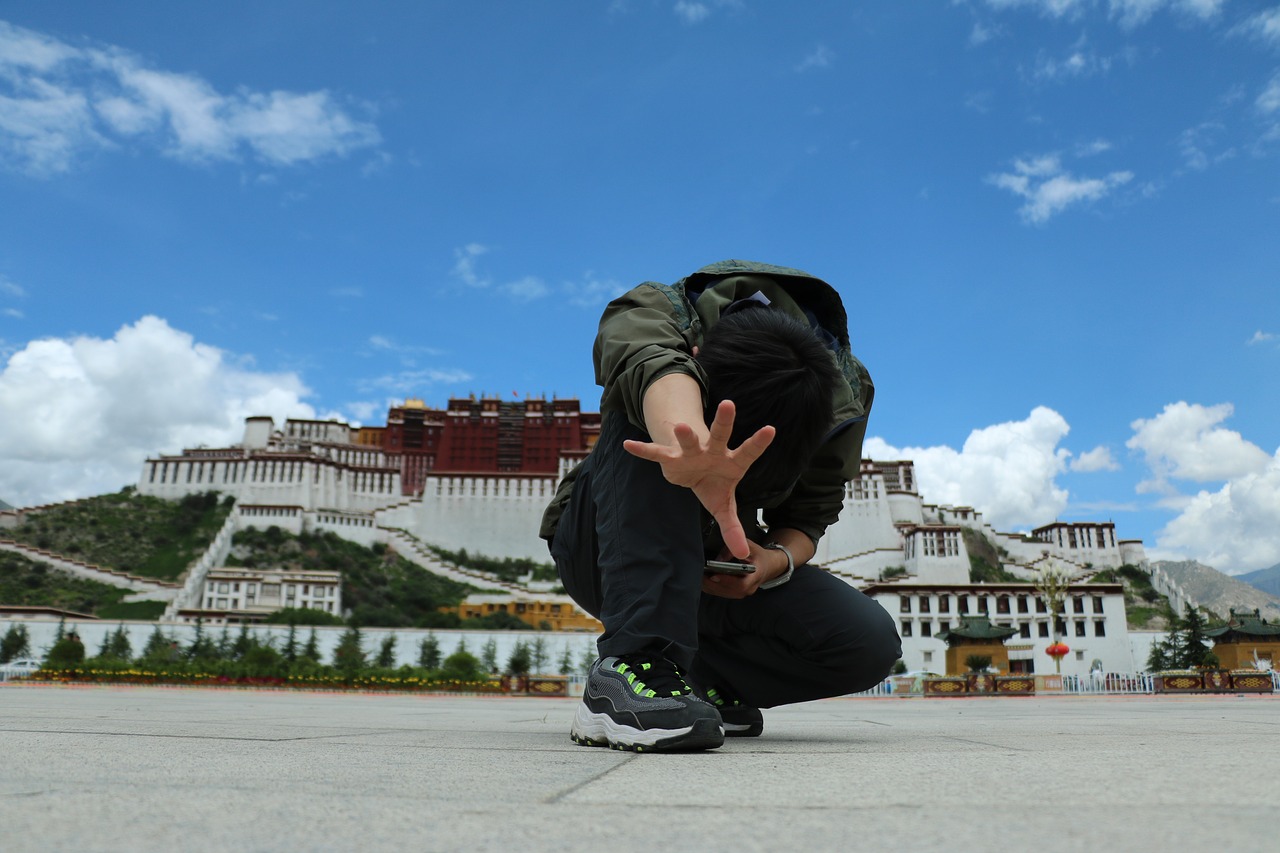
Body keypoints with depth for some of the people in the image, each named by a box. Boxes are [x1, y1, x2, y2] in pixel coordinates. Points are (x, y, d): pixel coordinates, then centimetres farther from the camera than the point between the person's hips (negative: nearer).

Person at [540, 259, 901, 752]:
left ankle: (702, 681, 2)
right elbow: (657, 370, -50)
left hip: (719, 568, 3)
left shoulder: (843, 400, -15)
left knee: (870, 644, -20)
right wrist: (690, 450, -72)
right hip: (609, 552, -2)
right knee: (648, 424, -34)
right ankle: (633, 665, -38)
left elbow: (806, 517, -5)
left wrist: (775, 559, -28)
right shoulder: (647, 316, -25)